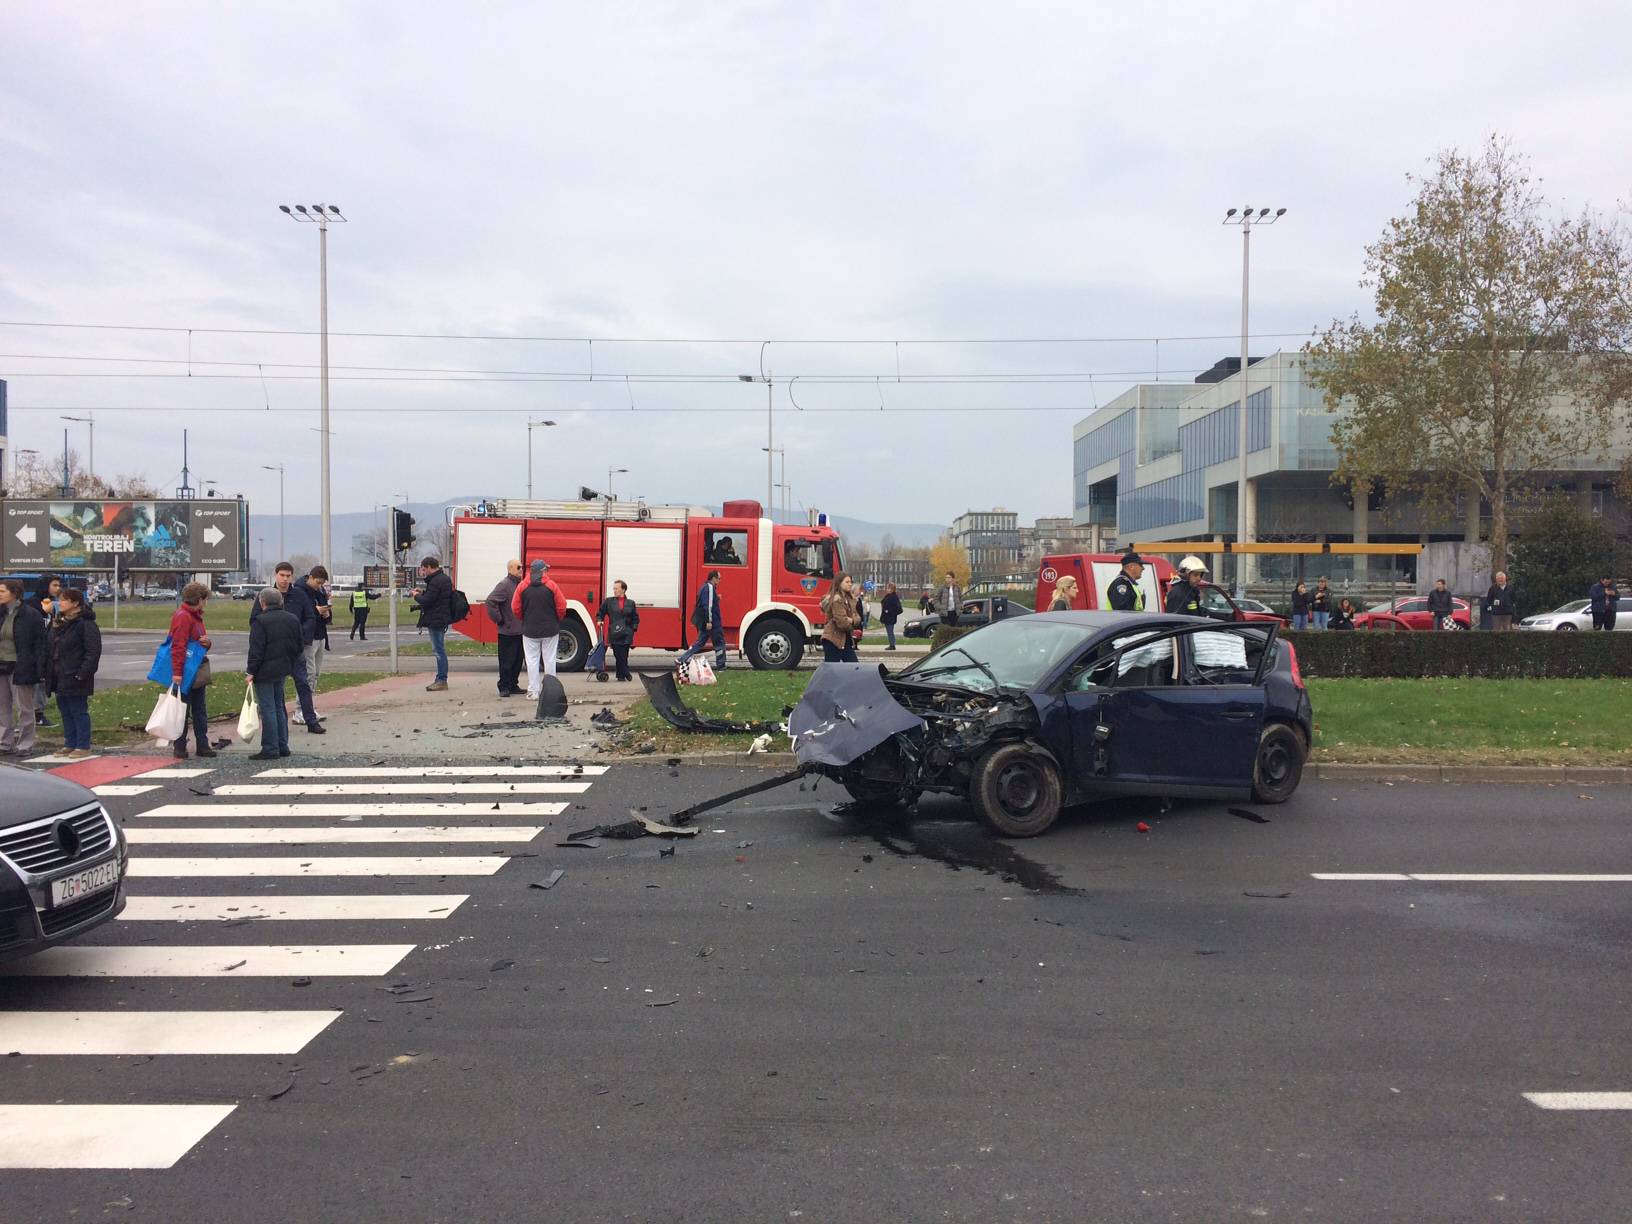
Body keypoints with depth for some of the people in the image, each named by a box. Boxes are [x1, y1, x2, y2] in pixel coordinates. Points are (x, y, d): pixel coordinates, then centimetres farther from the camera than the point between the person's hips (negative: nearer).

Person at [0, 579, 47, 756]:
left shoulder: (30, 614, -9)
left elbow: (41, 642, -10)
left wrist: (39, 670, -15)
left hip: (21, 667, -6)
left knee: (24, 708, 2)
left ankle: (24, 744, 10)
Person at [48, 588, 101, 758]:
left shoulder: (86, 624, -14)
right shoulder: (59, 623, 15)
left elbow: (93, 652, -18)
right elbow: (53, 649, 22)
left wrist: (83, 673, -22)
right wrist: (51, 671, 14)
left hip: (75, 678, -9)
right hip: (60, 677, 9)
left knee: (79, 711, -2)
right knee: (65, 711, 14)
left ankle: (83, 746, 5)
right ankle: (70, 744, 22)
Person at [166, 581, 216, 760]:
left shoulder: (197, 616, 16)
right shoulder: (182, 617, -15)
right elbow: (178, 646, -21)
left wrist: (206, 642, -1)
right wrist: (177, 672, -25)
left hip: (199, 670, 10)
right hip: (186, 672, -10)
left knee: (199, 710, 12)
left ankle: (202, 745, 18)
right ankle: (180, 747, 6)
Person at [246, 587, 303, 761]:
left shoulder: (260, 621, -15)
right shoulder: (293, 619, 6)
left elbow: (256, 650, -16)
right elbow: (300, 647, 11)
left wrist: (251, 671, -10)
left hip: (265, 672, -7)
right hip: (283, 670, 7)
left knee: (268, 709, -3)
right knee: (279, 707, 16)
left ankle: (270, 749, 0)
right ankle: (282, 746, 19)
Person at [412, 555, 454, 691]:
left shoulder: (436, 581, -18)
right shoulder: (445, 579, 15)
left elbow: (426, 600, -20)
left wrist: (416, 595, -2)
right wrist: (423, 592, 10)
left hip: (436, 620, -10)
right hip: (442, 618, 10)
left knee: (439, 651, -6)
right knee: (440, 650, 14)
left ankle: (442, 681, -4)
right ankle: (440, 680, 20)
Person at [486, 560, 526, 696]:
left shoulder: (520, 584, 13)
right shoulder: (504, 585, -14)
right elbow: (490, 601, -22)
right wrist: (499, 620, -17)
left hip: (519, 630, 8)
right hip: (507, 632, -8)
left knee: (518, 660, 14)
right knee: (506, 661, -3)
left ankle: (513, 685, 23)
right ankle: (504, 687, 4)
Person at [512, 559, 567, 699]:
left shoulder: (522, 587, -4)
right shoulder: (551, 585, -7)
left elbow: (515, 609, -2)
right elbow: (561, 607, -6)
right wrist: (557, 621, 12)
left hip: (529, 630, 0)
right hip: (550, 630, 0)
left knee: (532, 661, 6)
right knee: (549, 660, 8)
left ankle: (533, 692, 4)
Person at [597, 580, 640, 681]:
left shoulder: (630, 603, 10)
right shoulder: (608, 601, 7)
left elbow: (635, 618, 15)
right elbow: (600, 614, 16)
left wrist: (633, 629, 4)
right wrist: (599, 620, -3)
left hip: (626, 635, 1)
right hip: (614, 634, -1)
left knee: (624, 655, 1)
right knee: (618, 655, -4)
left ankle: (621, 675, 11)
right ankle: (625, 673, 4)